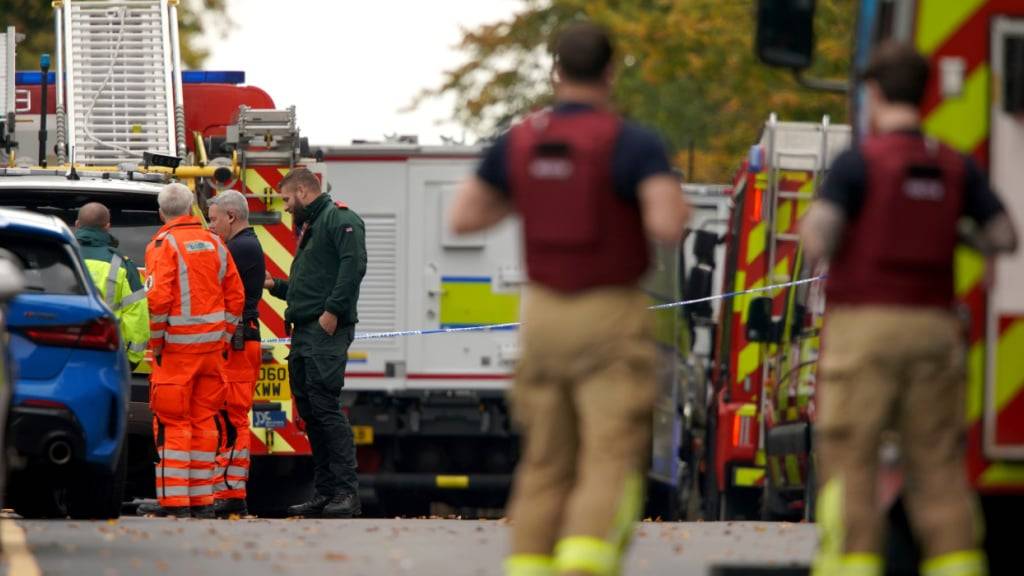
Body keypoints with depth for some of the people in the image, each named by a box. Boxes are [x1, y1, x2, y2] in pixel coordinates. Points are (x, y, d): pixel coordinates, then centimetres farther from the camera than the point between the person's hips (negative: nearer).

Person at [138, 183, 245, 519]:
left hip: (177, 346, -6)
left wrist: (155, 342, -6)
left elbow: (158, 299, -16)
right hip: (212, 346, 6)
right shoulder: (214, 244, 12)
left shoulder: (164, 245, -7)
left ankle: (174, 500, -8)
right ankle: (202, 499, 10)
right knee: (204, 420, 10)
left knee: (172, 422, -3)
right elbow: (235, 296, 12)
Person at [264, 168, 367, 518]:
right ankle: (324, 493, 12)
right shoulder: (309, 229, 26)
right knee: (310, 412, 9)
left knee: (325, 407, -15)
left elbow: (354, 265, -20)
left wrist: (333, 311, -24)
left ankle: (347, 493, -17)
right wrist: (274, 285, 24)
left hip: (327, 332, -10)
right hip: (304, 332, 10)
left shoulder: (339, 220, -6)